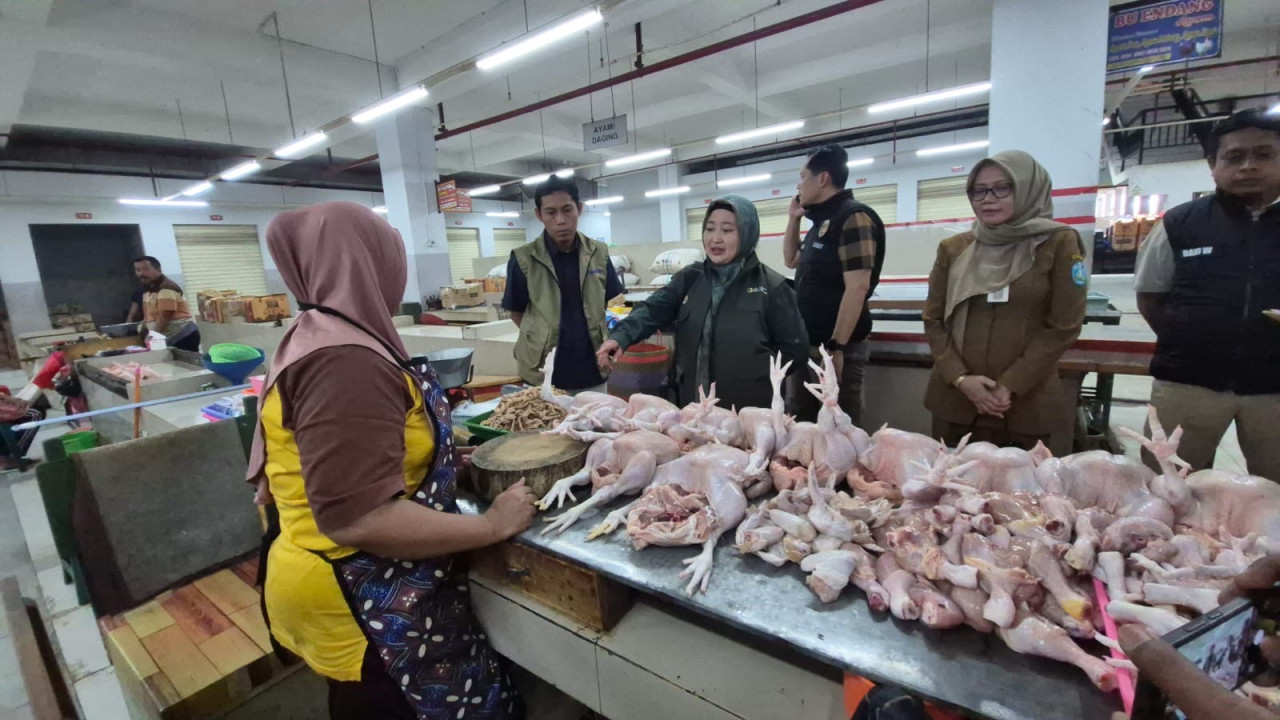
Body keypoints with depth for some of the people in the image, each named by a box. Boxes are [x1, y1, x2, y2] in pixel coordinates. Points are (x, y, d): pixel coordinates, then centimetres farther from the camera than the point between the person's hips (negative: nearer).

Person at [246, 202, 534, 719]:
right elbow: (357, 518, -32)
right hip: (372, 606, -9)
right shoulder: (344, 361, -27)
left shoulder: (314, 340, 6)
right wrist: (495, 525, -23)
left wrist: (436, 459, 10)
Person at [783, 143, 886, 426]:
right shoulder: (823, 222, 16)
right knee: (802, 423, 15)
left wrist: (836, 347, -22)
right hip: (807, 346, 9)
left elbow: (857, 287, -20)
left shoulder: (853, 217, -12)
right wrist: (794, 218, 17)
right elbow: (792, 260, 30)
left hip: (837, 348, -9)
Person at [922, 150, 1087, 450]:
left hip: (1025, 403, -2)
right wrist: (960, 378, -9)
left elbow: (1063, 327, -4)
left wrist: (1010, 386, -12)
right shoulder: (953, 248, 6)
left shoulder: (1059, 243, 0)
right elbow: (933, 320, 4)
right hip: (954, 397, 2)